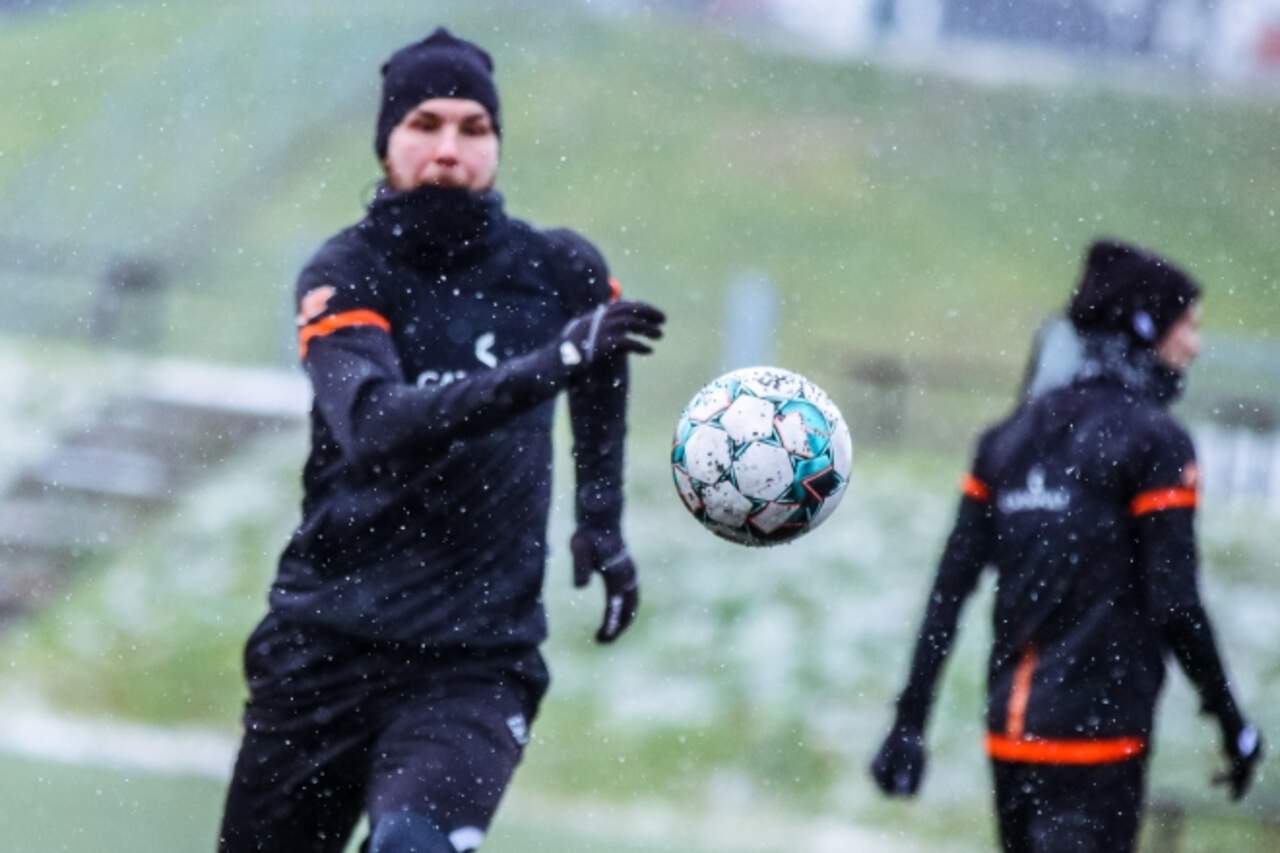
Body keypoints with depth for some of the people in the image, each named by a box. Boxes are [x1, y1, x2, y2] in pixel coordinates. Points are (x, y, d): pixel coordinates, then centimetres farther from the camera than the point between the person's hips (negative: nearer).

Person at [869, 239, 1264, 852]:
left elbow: (949, 590, 9)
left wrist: (909, 722, 11)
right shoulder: (1154, 441, -7)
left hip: (1009, 732, 7)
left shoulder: (1012, 434, 12)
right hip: (1097, 732, -7)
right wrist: (1232, 724, -3)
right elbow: (1173, 601, -12)